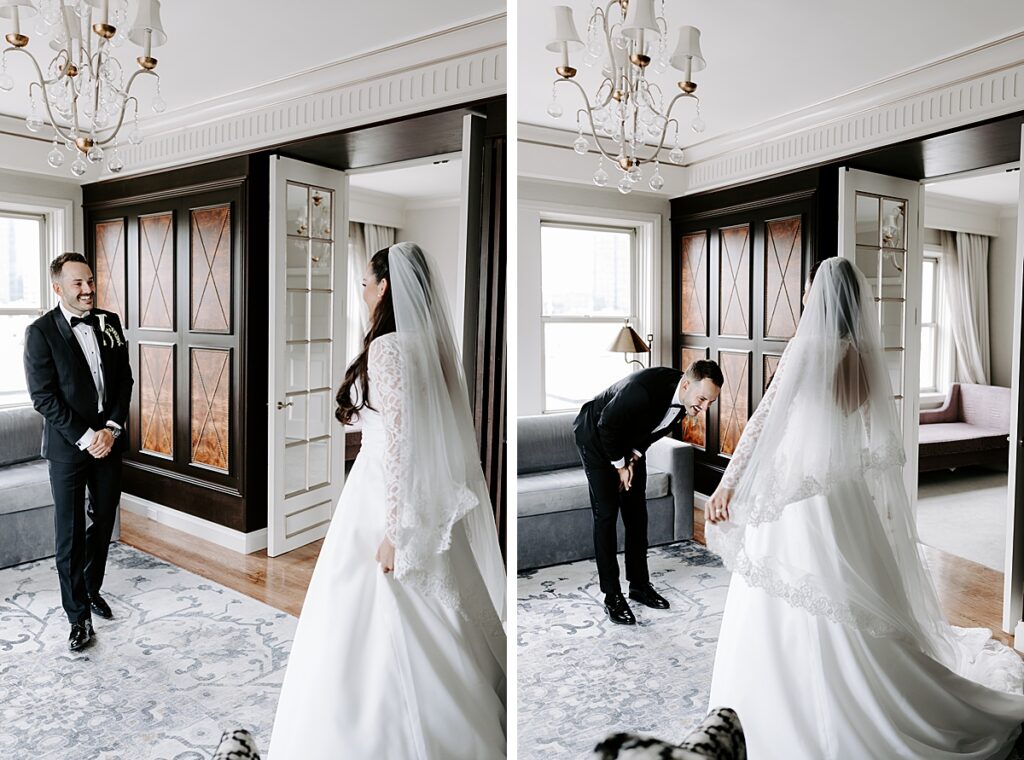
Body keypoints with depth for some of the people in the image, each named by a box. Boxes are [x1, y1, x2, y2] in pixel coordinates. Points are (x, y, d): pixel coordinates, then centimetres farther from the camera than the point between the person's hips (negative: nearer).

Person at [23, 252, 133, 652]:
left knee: (104, 522, 15)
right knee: (71, 533, 3)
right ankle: (79, 616, 13)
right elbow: (43, 397, -12)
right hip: (68, 446, -4)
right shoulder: (41, 332, -9)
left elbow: (124, 380, 5)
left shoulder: (109, 322, 4)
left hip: (108, 440, 4)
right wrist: (85, 437, -15)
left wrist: (111, 429, -6)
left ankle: (91, 589, 36)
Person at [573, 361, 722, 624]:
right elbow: (606, 426, -26)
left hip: (630, 443, 7)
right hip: (596, 436, -7)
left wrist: (634, 458, -5)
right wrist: (620, 465, -16)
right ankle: (612, 595, -2)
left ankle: (639, 584, 19)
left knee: (637, 514, 7)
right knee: (606, 514, -9)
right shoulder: (643, 389, -40)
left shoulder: (686, 399, -16)